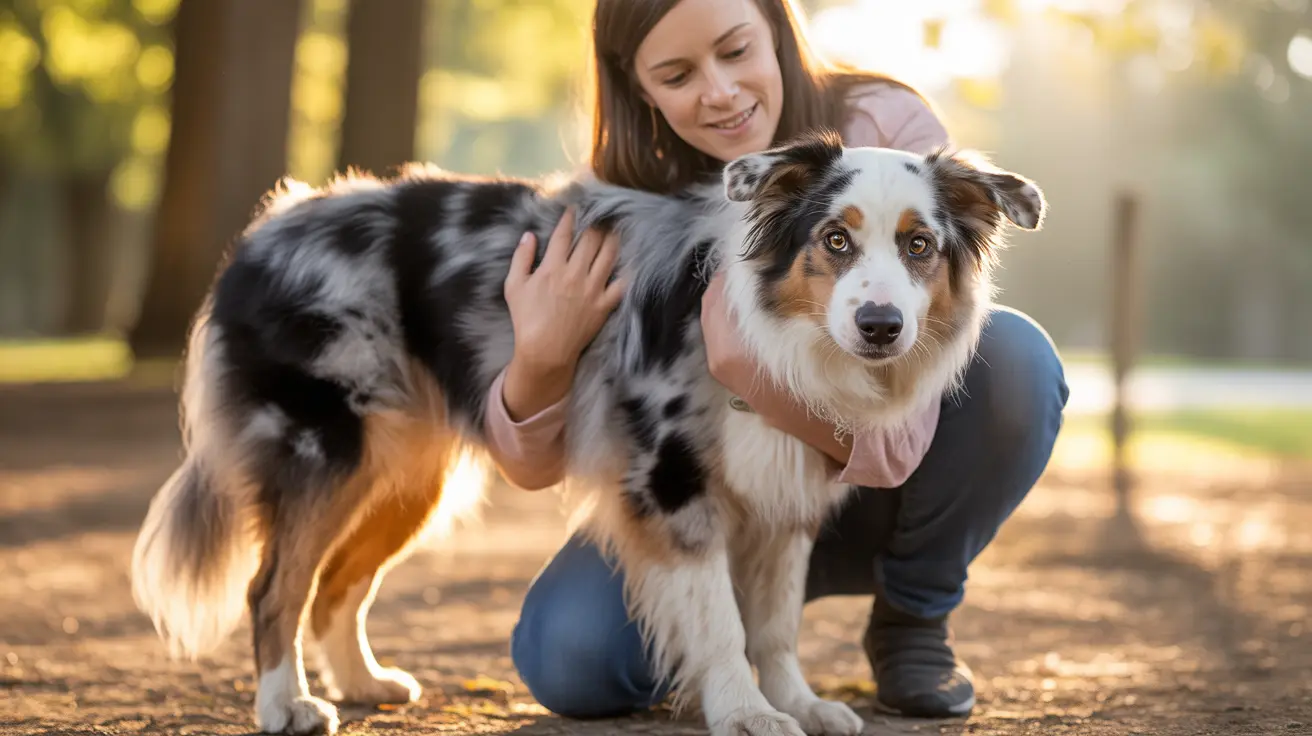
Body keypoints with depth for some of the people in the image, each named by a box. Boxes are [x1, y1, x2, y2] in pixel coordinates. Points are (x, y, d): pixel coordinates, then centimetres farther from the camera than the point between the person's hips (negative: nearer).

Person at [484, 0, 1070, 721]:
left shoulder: (889, 131, -25)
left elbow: (891, 442, -31)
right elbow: (535, 467, -16)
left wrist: (746, 367, -48)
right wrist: (539, 360, -37)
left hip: (881, 489, -1)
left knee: (1010, 353, -30)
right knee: (568, 660, -24)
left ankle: (914, 617, -4)